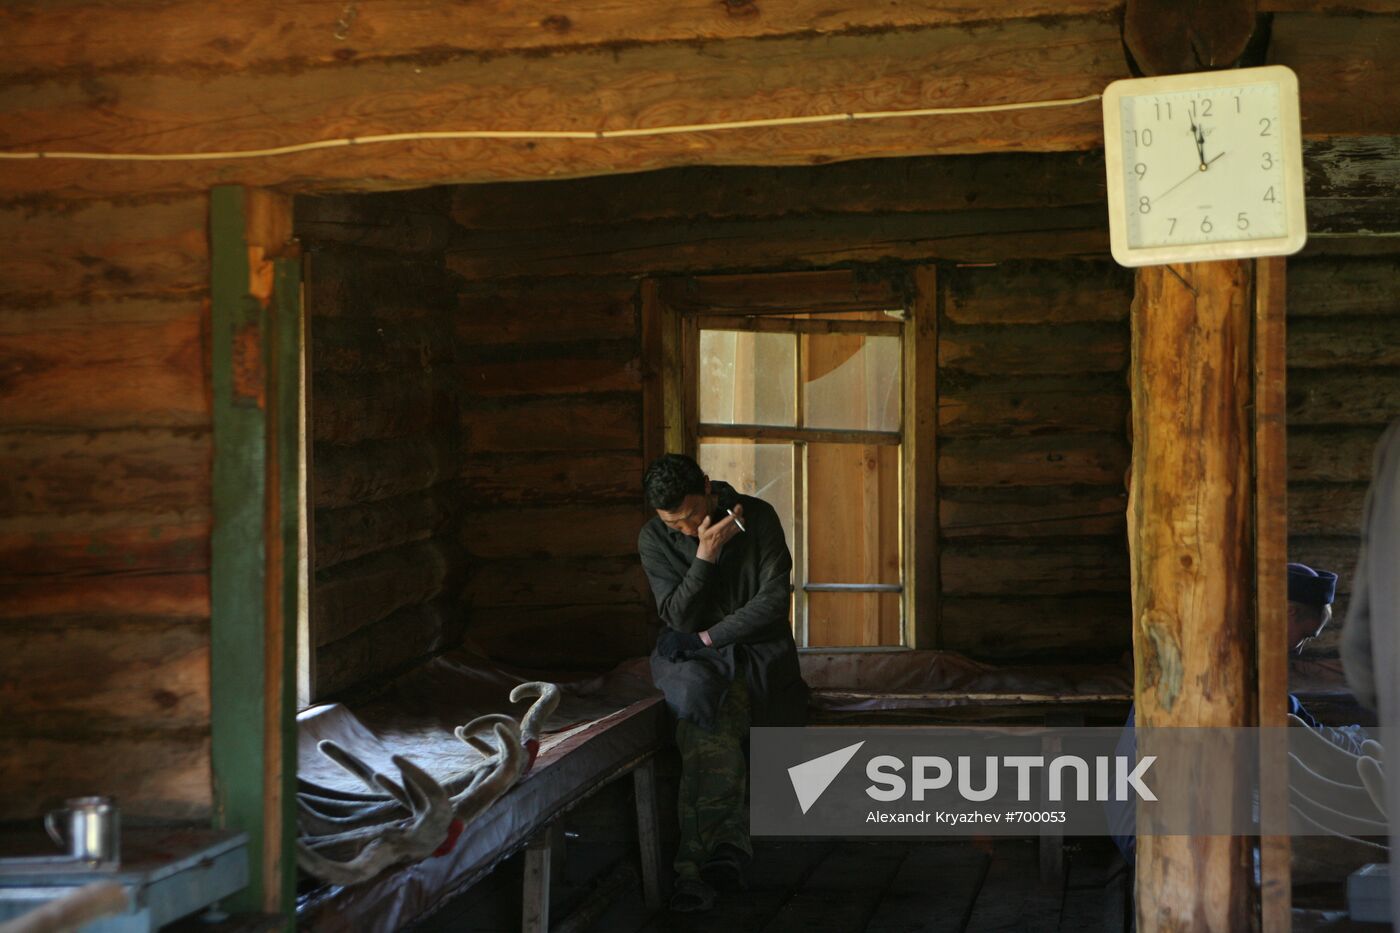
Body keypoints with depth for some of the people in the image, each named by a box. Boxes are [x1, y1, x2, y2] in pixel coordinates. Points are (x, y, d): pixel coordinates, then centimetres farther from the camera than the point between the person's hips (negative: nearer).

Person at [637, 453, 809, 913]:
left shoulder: (758, 517, -8)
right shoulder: (654, 538, -3)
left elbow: (774, 599, -10)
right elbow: (679, 618, -8)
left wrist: (710, 636, -12)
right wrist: (705, 555, -20)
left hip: (757, 645, -1)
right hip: (691, 652, 1)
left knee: (702, 724, -30)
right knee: (701, 694, -34)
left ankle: (696, 863, -32)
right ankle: (727, 842, -40)